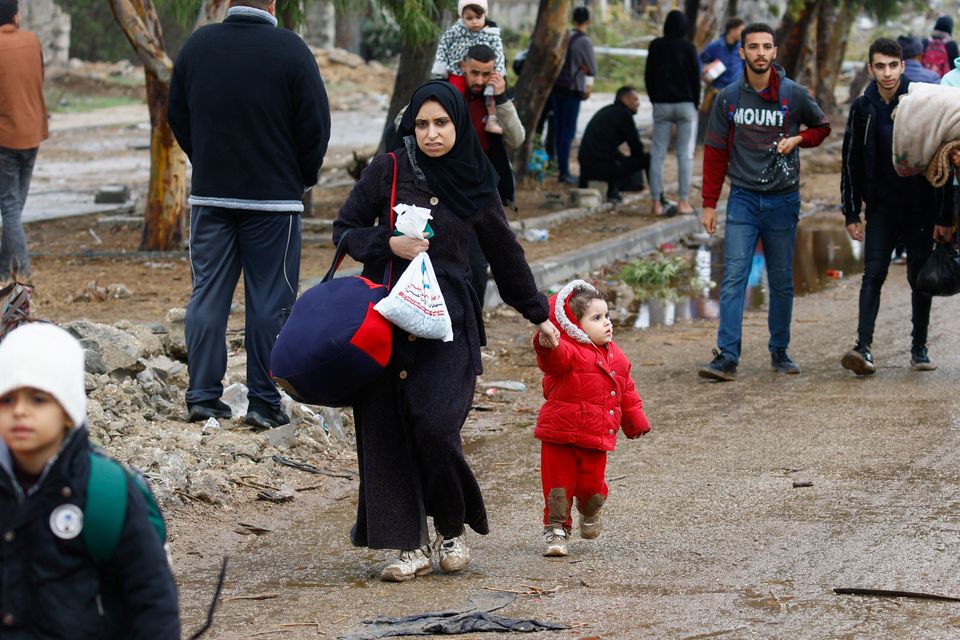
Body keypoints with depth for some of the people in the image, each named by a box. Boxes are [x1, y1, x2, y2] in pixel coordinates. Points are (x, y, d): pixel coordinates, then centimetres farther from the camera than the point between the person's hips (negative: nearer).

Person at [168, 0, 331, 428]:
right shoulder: (290, 50, -10)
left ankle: (202, 396, 7)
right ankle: (264, 402, 2)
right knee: (270, 301, 2)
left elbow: (176, 117, 12)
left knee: (208, 294, 8)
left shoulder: (198, 44, 2)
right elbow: (316, 125, -7)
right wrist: (303, 179, 9)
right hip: (274, 199, -3)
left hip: (209, 195, 3)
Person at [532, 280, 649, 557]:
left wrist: (636, 421, 24)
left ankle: (591, 512, 39)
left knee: (591, 484, 8)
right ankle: (556, 529, 14)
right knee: (558, 485, 0)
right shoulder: (566, 351, -13)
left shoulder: (614, 356, 9)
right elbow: (556, 359, -39)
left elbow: (626, 390, 20)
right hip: (560, 435, -5)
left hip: (596, 439, 5)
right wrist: (548, 346, -62)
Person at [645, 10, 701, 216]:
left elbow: (649, 76, 4)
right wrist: (695, 102, 7)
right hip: (686, 105, -2)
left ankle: (656, 203, -1)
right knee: (685, 154, 2)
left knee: (658, 154, 4)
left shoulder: (655, 46, 0)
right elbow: (695, 77, -4)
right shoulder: (688, 47, -6)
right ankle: (683, 201, -2)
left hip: (662, 105, 2)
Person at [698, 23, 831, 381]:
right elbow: (715, 153, 6)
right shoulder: (728, 99, 2)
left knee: (782, 281, 8)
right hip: (743, 199, 0)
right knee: (734, 278, -9)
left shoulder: (794, 95, 0)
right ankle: (727, 357, -12)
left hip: (783, 200, 0)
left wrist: (797, 140, -5)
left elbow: (822, 127, 16)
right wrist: (709, 205, 3)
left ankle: (780, 352, 20)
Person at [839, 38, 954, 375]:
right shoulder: (863, 109, 2)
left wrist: (944, 216, -7)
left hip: (921, 208, -1)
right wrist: (851, 214, 4)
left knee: (920, 279, 6)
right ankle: (863, 347, -16)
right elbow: (851, 163, 8)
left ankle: (919, 349, 15)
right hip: (882, 206, 1)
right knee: (873, 275, -9)